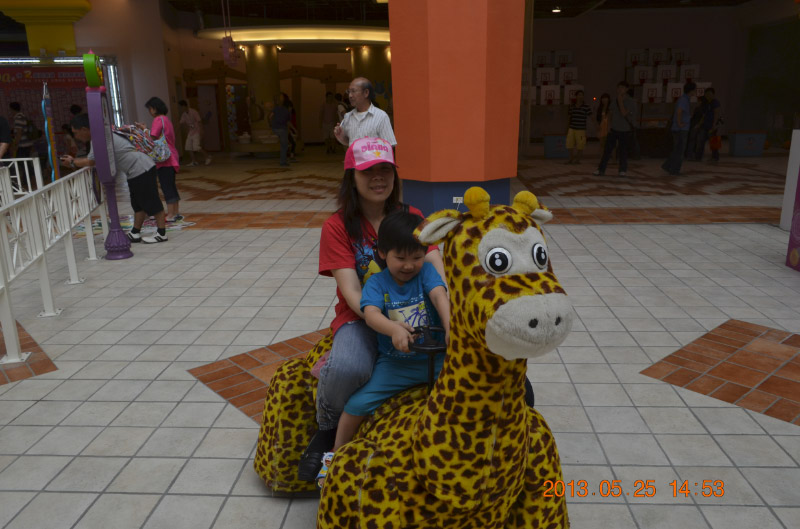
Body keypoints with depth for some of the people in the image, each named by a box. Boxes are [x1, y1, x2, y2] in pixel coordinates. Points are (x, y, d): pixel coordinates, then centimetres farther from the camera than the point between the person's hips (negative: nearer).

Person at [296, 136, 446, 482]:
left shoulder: (411, 217, 4)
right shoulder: (337, 227, -5)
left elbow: (436, 270, -9)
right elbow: (352, 292, -15)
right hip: (360, 316, -3)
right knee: (348, 369, -36)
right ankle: (327, 429, -1)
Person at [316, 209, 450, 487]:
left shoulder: (426, 272, -3)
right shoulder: (377, 282, -5)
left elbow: (440, 296, -22)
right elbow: (371, 314, -23)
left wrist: (450, 327, -42)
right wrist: (394, 329, -44)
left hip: (434, 358, 1)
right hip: (393, 363, 0)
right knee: (356, 404, -12)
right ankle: (336, 454, 12)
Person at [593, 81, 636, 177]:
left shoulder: (631, 102, -12)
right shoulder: (615, 100, 2)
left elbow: (624, 113, -24)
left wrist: (620, 101, -24)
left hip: (625, 131, -3)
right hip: (614, 129, 3)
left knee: (623, 151, 4)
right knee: (607, 149, -3)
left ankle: (623, 170, 17)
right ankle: (601, 170, -1)